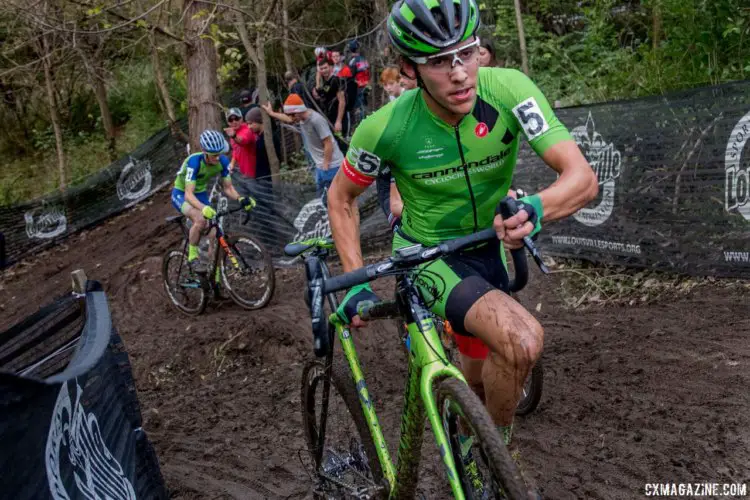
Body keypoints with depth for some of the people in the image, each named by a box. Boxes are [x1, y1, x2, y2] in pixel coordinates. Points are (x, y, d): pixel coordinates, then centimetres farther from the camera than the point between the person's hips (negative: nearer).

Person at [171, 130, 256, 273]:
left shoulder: (223, 161, -20)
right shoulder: (194, 161, -34)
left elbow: (228, 188, -11)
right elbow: (189, 194, -40)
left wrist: (240, 199, -32)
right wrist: (203, 208, -58)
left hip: (200, 193, 5)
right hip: (181, 194, -5)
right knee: (200, 220, -34)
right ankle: (192, 258, -15)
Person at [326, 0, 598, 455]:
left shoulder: (508, 90, -25)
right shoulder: (387, 128, -26)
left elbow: (584, 178, -31)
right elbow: (341, 198, -8)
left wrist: (535, 209, -53)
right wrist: (357, 284, -16)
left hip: (487, 249, 4)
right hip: (427, 257, -3)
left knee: (481, 370, 21)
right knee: (523, 340, -28)